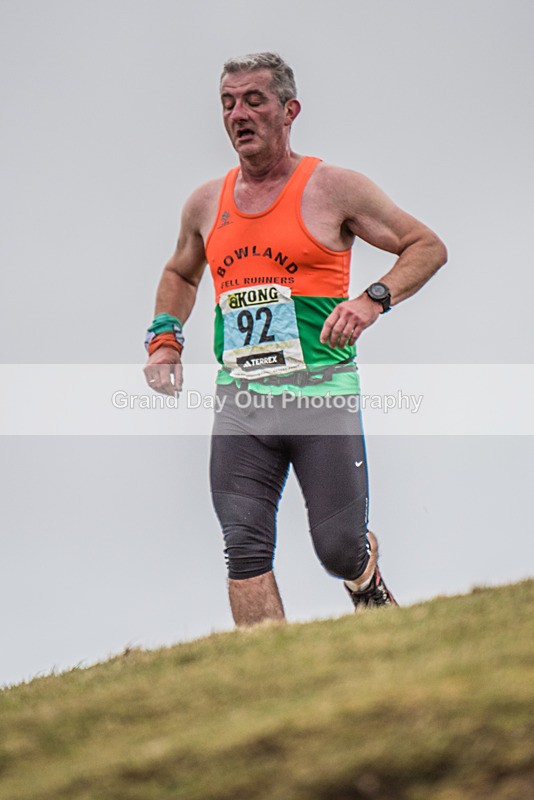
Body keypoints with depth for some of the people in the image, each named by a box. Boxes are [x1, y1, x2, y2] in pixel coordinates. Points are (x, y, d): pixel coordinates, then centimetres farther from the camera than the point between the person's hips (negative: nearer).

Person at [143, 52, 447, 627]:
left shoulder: (333, 187, 0)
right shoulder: (206, 203, 13)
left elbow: (428, 246, 4)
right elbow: (179, 274, 32)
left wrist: (374, 299, -13)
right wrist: (164, 338, 15)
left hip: (321, 392, -3)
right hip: (240, 403, 4)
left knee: (339, 551, -2)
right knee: (245, 552, -8)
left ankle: (367, 574, 34)